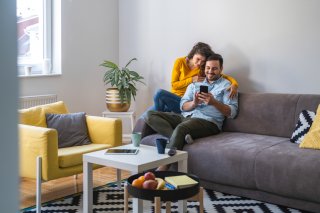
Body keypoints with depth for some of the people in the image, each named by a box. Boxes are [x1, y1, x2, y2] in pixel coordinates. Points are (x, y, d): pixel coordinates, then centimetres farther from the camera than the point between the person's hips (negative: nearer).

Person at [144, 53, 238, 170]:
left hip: (208, 121, -6)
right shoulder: (194, 85, 24)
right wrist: (194, 103, -11)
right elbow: (183, 106, 12)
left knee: (181, 128, -38)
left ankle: (162, 169, -36)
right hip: (185, 117, 6)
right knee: (151, 115, -12)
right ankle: (179, 137, -32)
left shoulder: (227, 86, 11)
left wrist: (214, 102, -18)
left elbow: (232, 112, -2)